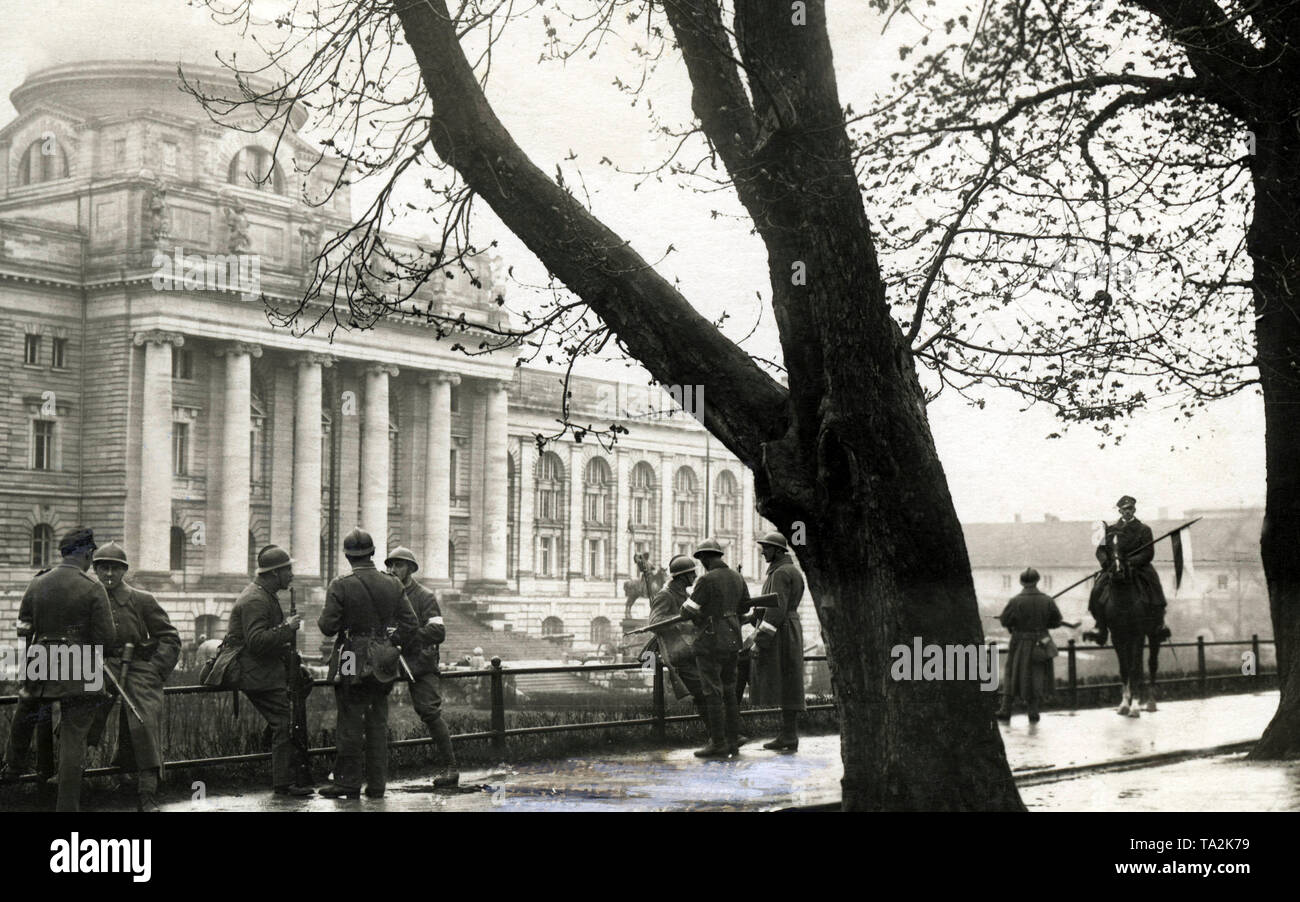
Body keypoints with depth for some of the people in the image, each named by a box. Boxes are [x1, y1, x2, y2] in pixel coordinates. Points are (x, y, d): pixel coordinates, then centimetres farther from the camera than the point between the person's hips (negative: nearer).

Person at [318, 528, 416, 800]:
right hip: (383, 663, 4)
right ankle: (377, 784, 13)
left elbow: (328, 626, -13)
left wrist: (321, 620, 9)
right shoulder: (392, 585, 2)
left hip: (352, 665, -4)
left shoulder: (340, 586, -11)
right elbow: (410, 624, 3)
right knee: (378, 723, 10)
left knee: (351, 723, 3)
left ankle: (348, 781, 8)